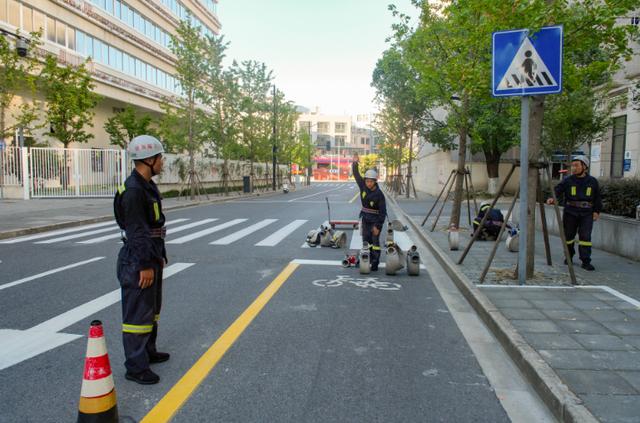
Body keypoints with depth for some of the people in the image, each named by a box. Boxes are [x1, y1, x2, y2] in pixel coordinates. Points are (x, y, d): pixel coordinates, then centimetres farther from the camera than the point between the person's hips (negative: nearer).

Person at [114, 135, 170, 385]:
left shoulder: (148, 186, 11)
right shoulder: (133, 190, -21)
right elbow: (136, 232, -23)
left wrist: (159, 256, 20)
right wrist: (145, 265, -22)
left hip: (151, 259, 11)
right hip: (138, 262, -11)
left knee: (151, 308, 21)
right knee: (138, 314, -2)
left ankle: (148, 352, 35)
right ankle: (135, 367, 8)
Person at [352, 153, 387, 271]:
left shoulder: (379, 194, -19)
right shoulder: (363, 186, -4)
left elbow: (383, 212, -18)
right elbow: (356, 174, -1)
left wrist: (378, 226, -20)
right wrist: (355, 163, -17)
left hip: (375, 220, -6)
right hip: (365, 218, 6)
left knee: (375, 241, -4)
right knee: (366, 239, 9)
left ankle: (375, 263, -1)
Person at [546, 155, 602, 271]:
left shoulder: (592, 181, 5)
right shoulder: (568, 180, -2)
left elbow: (597, 197, 12)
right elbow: (558, 190, -14)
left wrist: (597, 211, 6)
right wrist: (552, 198, -33)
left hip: (587, 214, 0)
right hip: (570, 212, 0)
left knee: (585, 236, -7)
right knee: (568, 235, 9)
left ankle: (586, 261, -3)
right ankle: (569, 256, 30)